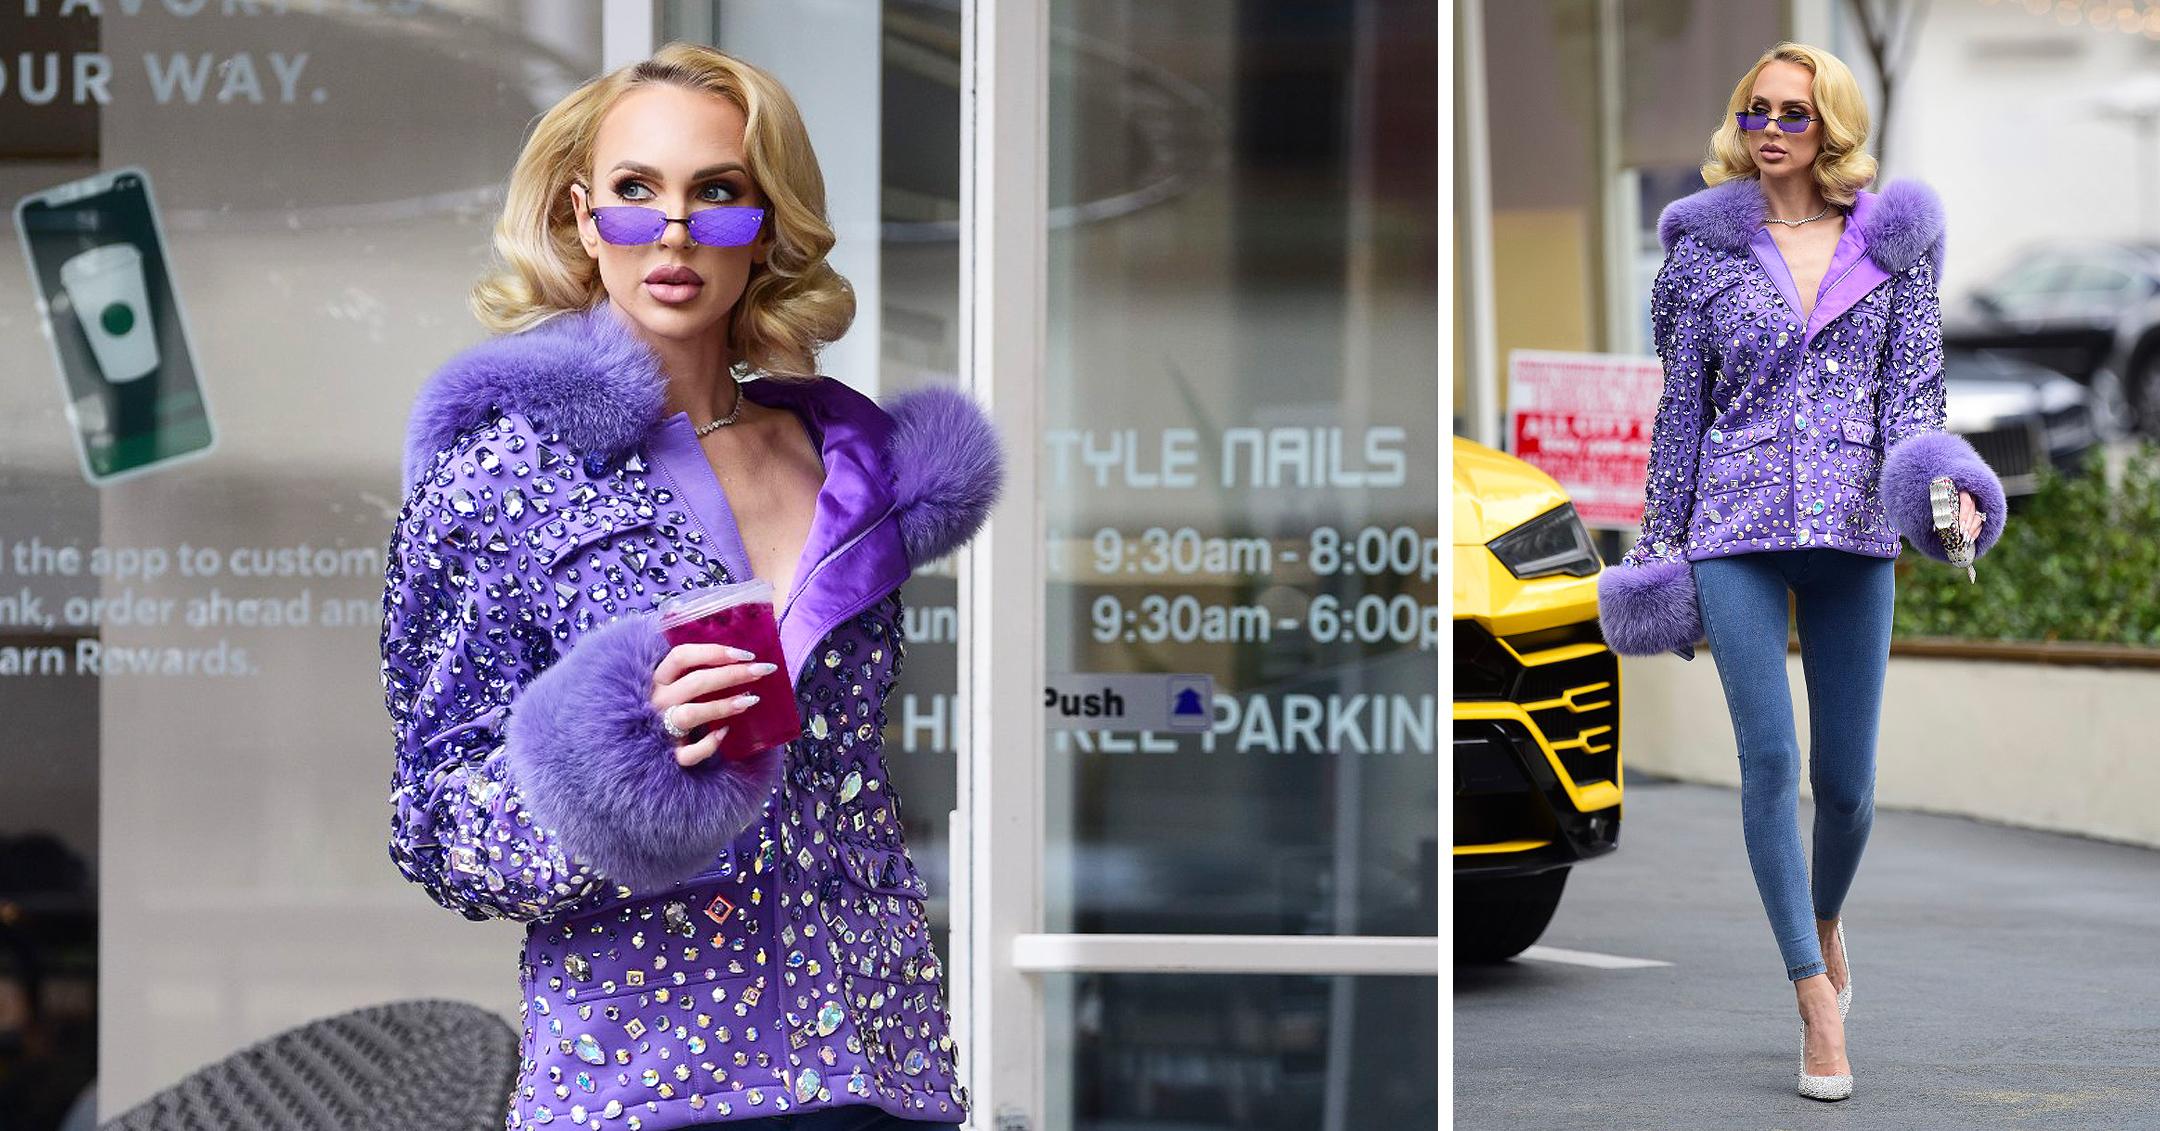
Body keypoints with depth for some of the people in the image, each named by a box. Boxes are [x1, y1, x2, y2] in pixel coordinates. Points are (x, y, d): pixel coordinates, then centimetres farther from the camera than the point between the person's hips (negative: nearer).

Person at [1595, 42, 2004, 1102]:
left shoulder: (1891, 241, 7)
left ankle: (1825, 916, 37)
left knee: (1847, 779, 4)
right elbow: (1681, 406, 9)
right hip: (1738, 527, -1)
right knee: (1770, 756, -13)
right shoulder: (1707, 247, 6)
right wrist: (1659, 543, 8)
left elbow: (1914, 390, 3)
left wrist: (1943, 482, -16)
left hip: (1854, 534, 1)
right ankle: (1818, 999, -7)